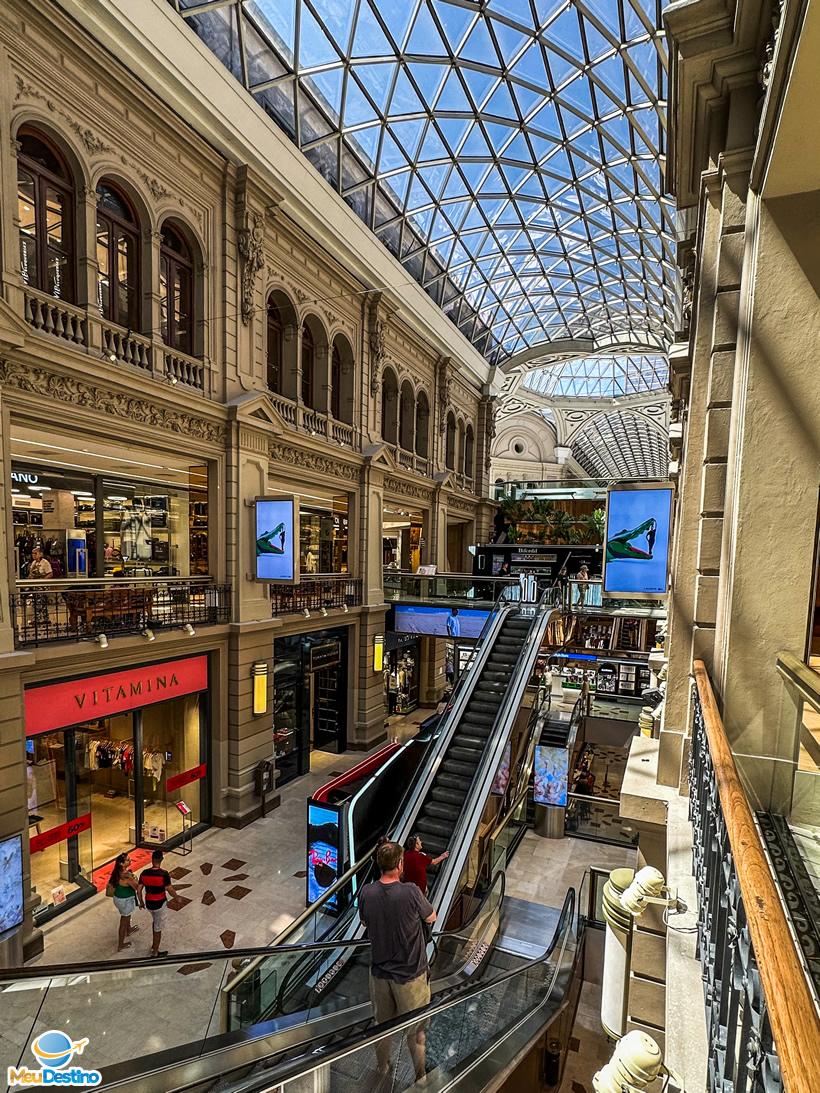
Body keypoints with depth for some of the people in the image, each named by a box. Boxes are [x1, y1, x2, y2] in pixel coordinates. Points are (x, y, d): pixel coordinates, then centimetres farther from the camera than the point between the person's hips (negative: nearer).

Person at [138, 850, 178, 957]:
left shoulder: (144, 873, -12)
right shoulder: (164, 874, -24)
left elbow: (139, 890, -2)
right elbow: (170, 890, -17)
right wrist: (177, 898, 2)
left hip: (148, 903, 5)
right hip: (159, 904, -5)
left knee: (155, 920, 31)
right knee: (158, 928, 13)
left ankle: (154, 945, 42)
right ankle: (155, 952, 26)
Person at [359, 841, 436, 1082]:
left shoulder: (366, 892, -17)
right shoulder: (411, 892, -29)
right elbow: (431, 918, -10)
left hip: (379, 972, 4)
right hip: (410, 974, -4)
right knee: (416, 1029, 20)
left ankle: (383, 1071, 48)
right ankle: (420, 1077, 38)